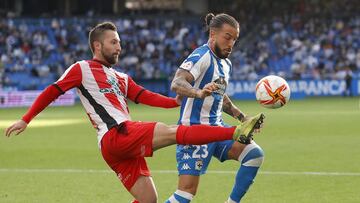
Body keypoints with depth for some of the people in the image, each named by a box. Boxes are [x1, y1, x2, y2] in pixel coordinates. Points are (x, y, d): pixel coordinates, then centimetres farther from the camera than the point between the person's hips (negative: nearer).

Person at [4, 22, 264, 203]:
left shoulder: (122, 79, 28)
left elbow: (149, 97, 16)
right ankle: (237, 132, -32)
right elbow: (51, 92, 8)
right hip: (116, 136, -9)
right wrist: (25, 120, 3)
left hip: (127, 144, 9)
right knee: (171, 132, -21)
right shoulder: (82, 69, 9)